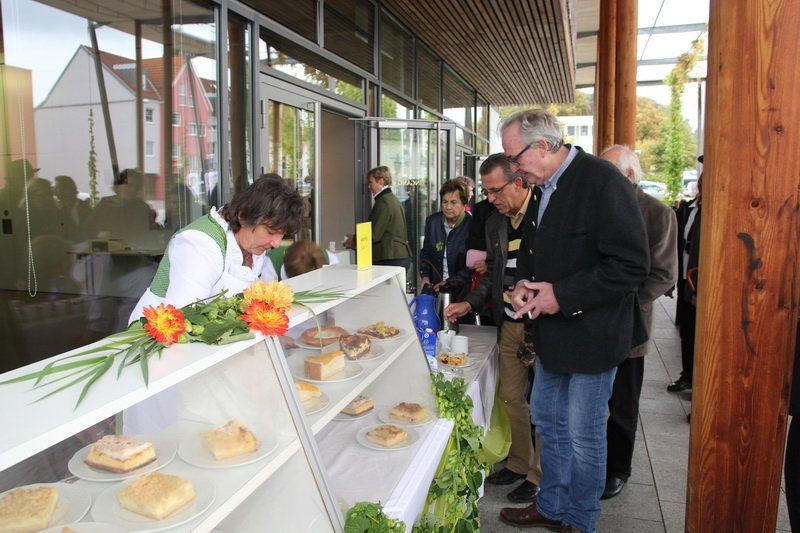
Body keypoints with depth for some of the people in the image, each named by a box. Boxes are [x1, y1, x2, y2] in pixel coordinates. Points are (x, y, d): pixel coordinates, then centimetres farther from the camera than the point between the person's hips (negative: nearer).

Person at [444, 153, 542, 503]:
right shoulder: (495, 224, 10)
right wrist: (469, 303, 5)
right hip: (510, 325, 7)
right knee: (511, 398, 14)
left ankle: (539, 475, 24)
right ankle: (519, 462, 34)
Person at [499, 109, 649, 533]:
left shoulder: (602, 181, -20)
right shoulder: (541, 187, 7)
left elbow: (632, 265, -23)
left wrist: (562, 295, -21)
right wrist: (525, 282, 0)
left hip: (591, 334, -8)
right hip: (553, 332, 9)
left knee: (584, 435, 7)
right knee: (548, 422, 20)